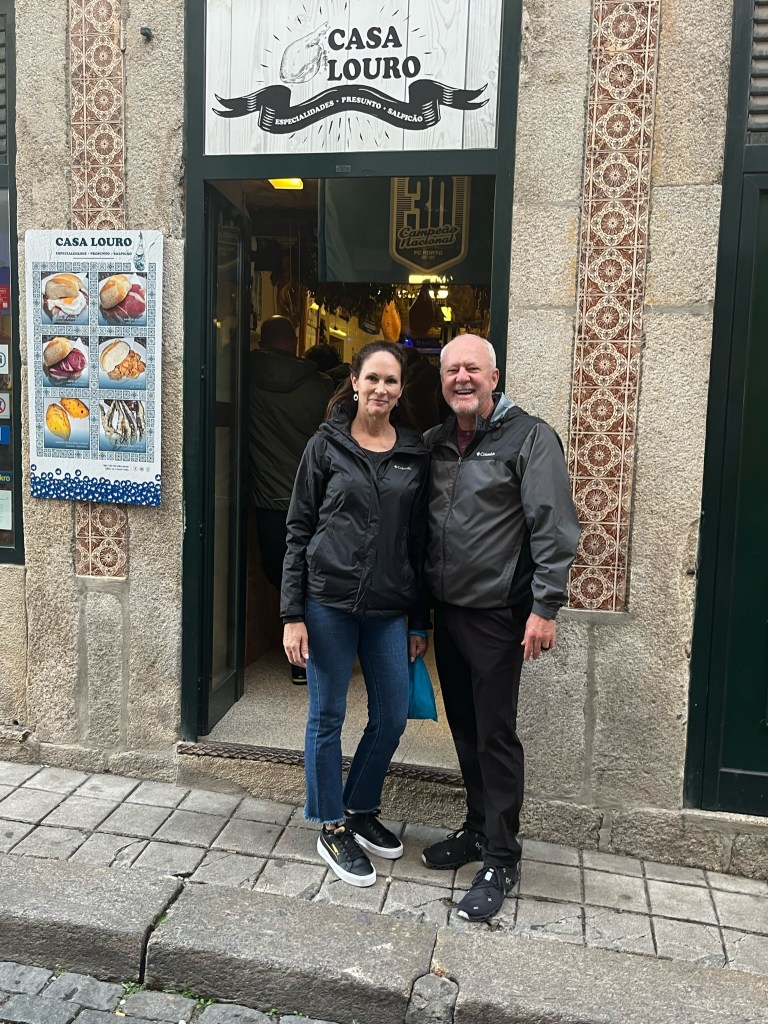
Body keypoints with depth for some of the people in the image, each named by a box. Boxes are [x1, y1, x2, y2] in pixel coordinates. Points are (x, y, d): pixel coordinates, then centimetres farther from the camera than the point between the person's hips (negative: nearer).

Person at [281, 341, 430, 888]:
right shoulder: (326, 446, -1)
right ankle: (332, 828, 27)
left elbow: (420, 539, 8)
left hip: (390, 608, 3)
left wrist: (420, 621, 8)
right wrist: (293, 614, -7)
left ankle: (361, 809, 35)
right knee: (328, 717, 8)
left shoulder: (417, 453, 5)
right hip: (328, 602, -3)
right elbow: (298, 530, -1)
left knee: (393, 717, 10)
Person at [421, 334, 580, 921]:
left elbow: (554, 528, -14)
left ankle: (501, 860, 16)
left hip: (498, 616, -6)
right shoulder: (436, 443, 11)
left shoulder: (530, 438, -9)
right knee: (464, 729, 17)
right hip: (446, 609, 7)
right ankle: (478, 829, 34)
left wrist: (545, 608, -19)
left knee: (496, 735, 1)